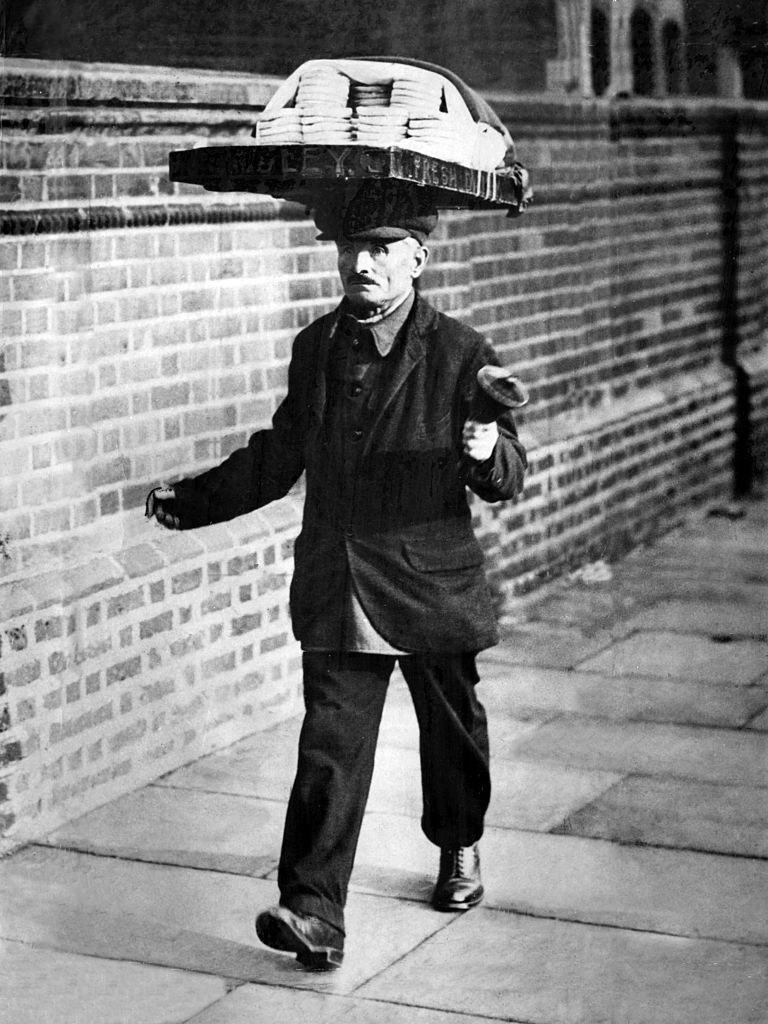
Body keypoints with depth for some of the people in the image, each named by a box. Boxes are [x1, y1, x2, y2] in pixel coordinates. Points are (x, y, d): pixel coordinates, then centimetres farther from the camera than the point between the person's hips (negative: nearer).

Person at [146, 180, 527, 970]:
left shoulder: (461, 355, -7)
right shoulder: (314, 350, 5)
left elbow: (507, 479, -6)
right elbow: (279, 455, 19)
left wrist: (489, 453, -29)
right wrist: (194, 501, 20)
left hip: (430, 583, -2)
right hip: (336, 593, 2)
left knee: (450, 727, 18)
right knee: (330, 746, -6)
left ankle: (459, 846, 45)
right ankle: (313, 911, -8)